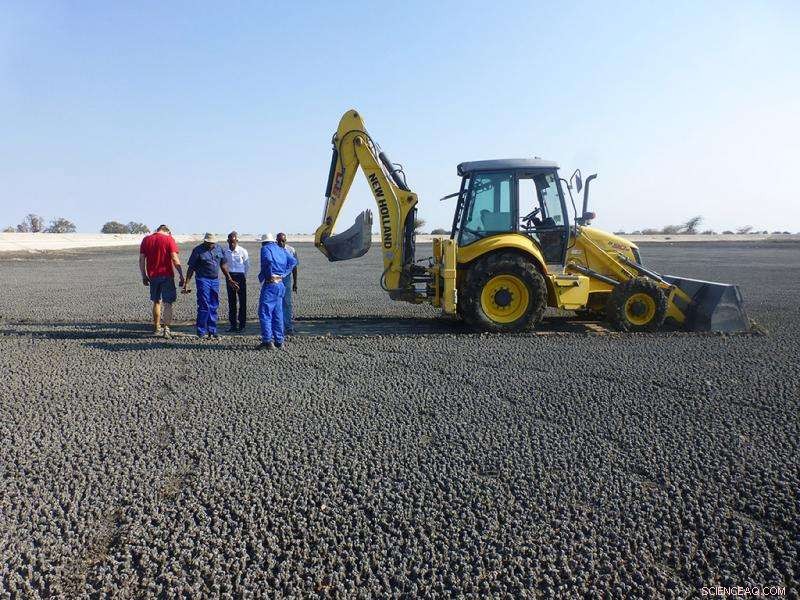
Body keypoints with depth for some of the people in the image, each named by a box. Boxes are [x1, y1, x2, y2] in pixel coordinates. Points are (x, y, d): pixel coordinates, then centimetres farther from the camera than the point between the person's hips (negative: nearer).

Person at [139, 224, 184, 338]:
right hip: (167, 275, -4)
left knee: (157, 302, 17)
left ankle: (156, 328, 24)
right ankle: (166, 329, -8)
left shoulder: (146, 239, 8)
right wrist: (181, 275, -8)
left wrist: (144, 276, 13)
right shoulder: (169, 239, -4)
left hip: (153, 276, 4)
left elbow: (141, 259, 7)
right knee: (168, 303, 1)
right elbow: (175, 258, -11)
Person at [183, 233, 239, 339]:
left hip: (215, 280, 5)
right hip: (203, 280, -5)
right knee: (204, 306, -7)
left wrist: (230, 280, 17)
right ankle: (201, 333, 2)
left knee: (214, 307, 8)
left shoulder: (219, 249, 9)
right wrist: (186, 283, -9)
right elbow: (191, 268, -4)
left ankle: (212, 332, 15)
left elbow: (223, 265, 17)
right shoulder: (198, 250, -5)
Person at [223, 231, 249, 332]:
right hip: (230, 276, 3)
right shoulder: (224, 251, 1)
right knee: (231, 301, 6)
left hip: (240, 277, -3)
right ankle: (233, 325, 13)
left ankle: (242, 325, 3)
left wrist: (244, 276, 8)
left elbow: (247, 265, 5)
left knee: (242, 301, -2)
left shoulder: (243, 251, -6)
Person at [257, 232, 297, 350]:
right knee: (278, 314, 12)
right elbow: (293, 261, 10)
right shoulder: (282, 250, 17)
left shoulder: (265, 248, -4)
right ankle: (279, 341, 15)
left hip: (270, 284, -7)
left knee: (264, 313, -4)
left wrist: (263, 275, -11)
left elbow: (268, 260, -23)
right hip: (280, 284, 7)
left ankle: (268, 341, -7)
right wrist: (284, 273, 7)